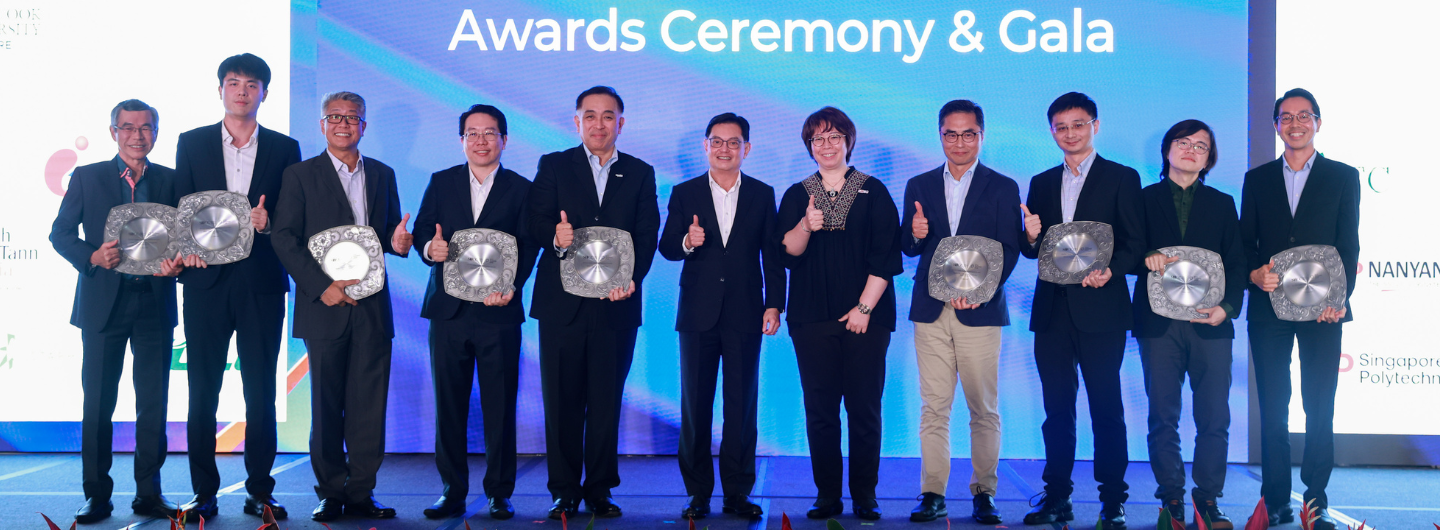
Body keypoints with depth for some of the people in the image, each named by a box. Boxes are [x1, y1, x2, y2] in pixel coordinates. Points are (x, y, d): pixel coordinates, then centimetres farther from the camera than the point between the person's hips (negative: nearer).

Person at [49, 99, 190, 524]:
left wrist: (178, 264, -11)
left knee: (154, 404, 3)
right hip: (103, 305, -1)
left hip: (155, 305, 1)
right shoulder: (87, 177, 6)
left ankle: (149, 493, 12)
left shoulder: (171, 180, 9)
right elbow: (60, 233, 5)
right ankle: (97, 495, 12)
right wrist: (92, 257, -14)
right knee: (97, 404, 3)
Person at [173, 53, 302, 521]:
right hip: (207, 282, 0)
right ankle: (204, 494, 10)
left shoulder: (284, 148, 9)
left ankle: (260, 492, 10)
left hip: (261, 284, 0)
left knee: (261, 393, 2)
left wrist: (267, 223, -15)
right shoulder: (192, 143, 10)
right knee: (202, 393, 2)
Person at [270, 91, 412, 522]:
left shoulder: (382, 175, 15)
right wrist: (321, 285, -12)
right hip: (325, 306, -2)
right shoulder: (300, 175, 5)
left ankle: (361, 491, 10)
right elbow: (284, 238, -2)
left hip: (372, 307, 3)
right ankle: (331, 492, 12)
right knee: (326, 404, 2)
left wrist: (397, 243, -6)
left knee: (369, 403, 2)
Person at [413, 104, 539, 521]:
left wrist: (510, 286, -17)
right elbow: (421, 232, 8)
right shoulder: (441, 183, 13)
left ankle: (499, 493, 11)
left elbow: (528, 248, 0)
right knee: (448, 404, 4)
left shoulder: (521, 190, 7)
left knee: (500, 406, 0)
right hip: (448, 310, 2)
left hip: (498, 312, -2)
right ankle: (452, 492, 14)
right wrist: (429, 248, -16)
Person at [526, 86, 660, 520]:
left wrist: (631, 278, -13)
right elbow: (538, 224, -1)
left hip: (616, 305, 1)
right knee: (562, 401, 2)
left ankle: (599, 490, 14)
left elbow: (648, 236, 4)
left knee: (607, 402, 3)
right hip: (562, 303, 0)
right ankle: (565, 492, 12)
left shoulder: (640, 173, 11)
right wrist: (556, 239, -24)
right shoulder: (553, 166, 8)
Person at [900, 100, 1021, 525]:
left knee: (984, 410, 1)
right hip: (931, 311, 2)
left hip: (980, 311, -2)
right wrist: (916, 235, -12)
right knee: (934, 408, 1)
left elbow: (1009, 251, 0)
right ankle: (933, 494, 5)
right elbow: (907, 249, 11)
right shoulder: (919, 186, 12)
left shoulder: (1003, 188, 5)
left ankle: (984, 494, 10)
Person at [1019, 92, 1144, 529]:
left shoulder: (1122, 178, 4)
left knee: (1106, 407, -2)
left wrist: (1110, 270, -21)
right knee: (1057, 407, 7)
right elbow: (1031, 250, 14)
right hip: (1053, 310, 4)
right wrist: (1031, 237, -9)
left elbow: (1136, 244, -2)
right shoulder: (1042, 184, 16)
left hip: (1100, 308, -4)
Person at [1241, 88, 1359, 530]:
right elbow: (1245, 241, 11)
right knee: (1272, 408, 2)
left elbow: (1349, 245, 3)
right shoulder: (1257, 179, 13)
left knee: (1320, 408, 0)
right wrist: (1254, 272, -10)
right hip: (1268, 307, 2)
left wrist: (1340, 295, -10)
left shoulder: (1343, 177, 8)